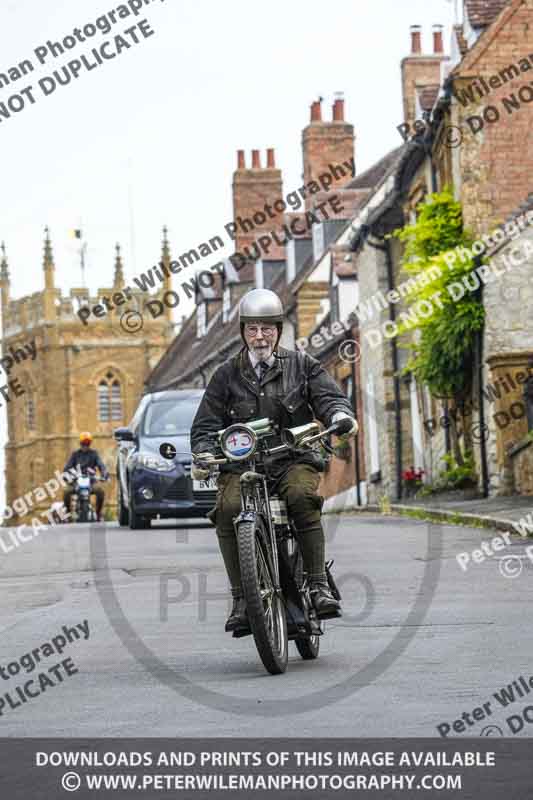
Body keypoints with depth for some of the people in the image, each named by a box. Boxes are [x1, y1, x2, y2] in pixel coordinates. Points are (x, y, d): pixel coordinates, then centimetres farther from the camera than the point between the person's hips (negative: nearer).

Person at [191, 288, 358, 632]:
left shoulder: (301, 365, 12)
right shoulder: (227, 375, 13)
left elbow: (328, 395, 1)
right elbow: (206, 423, 11)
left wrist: (340, 416, -23)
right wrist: (204, 455, -9)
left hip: (293, 458, -1)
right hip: (241, 464, 1)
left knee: (302, 495, -34)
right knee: (229, 509, -29)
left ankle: (319, 585, -30)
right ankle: (241, 598, -24)